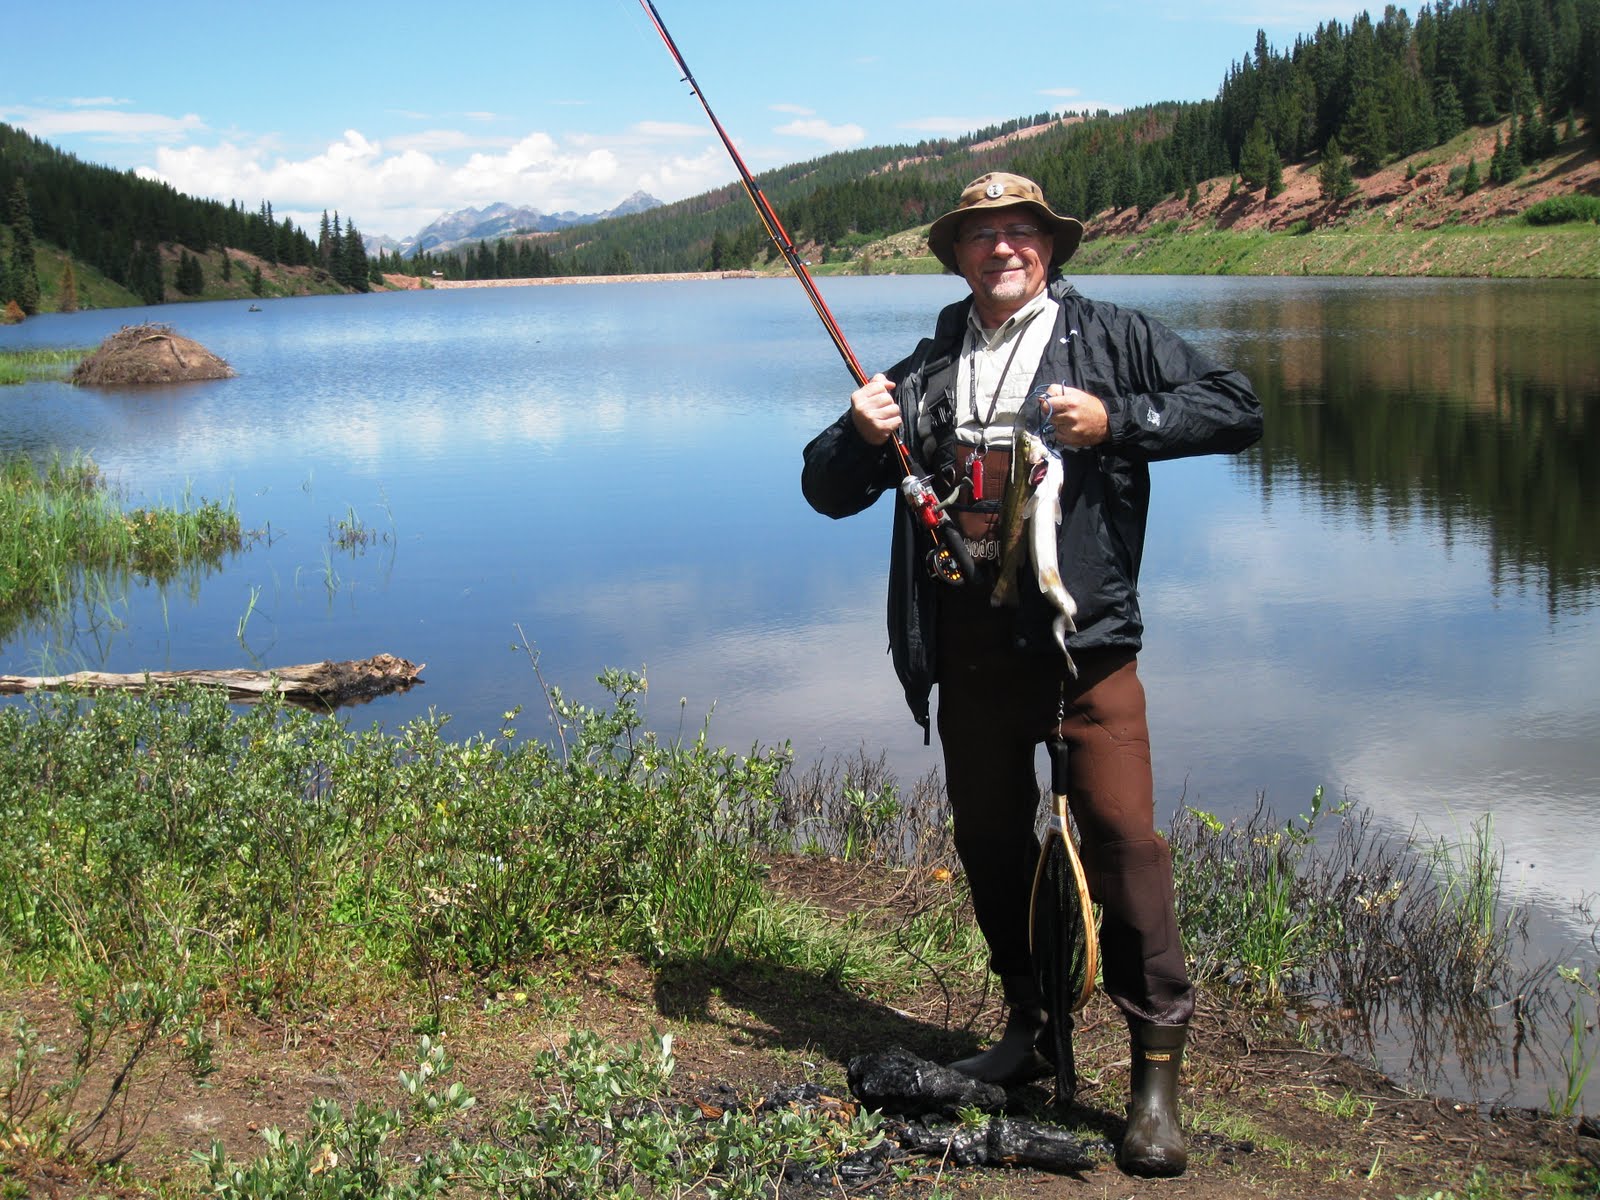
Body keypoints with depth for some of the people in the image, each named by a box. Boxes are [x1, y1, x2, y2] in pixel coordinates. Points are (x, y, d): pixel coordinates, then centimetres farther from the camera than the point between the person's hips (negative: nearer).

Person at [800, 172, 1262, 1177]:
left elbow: (1237, 409, 0)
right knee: (990, 846, 12)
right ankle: (1029, 1028, 31)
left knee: (1123, 838, -12)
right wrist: (860, 435, -4)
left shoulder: (1111, 338, 7)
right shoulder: (927, 369, 18)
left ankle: (1158, 1073, -2)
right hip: (968, 651, 5)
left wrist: (1116, 423, -12)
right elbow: (828, 491, 18)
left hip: (1084, 642, -4)